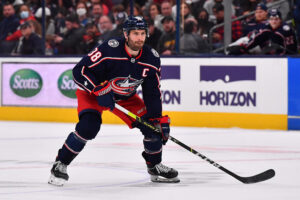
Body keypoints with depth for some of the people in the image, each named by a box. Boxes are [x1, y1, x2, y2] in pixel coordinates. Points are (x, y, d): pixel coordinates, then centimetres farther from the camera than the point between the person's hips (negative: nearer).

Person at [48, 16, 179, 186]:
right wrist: (99, 90, -35)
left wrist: (159, 120, -11)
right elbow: (80, 71, -27)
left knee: (151, 125, -6)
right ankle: (60, 164, -11)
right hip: (93, 92, -5)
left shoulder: (152, 59, -16)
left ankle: (155, 167, 18)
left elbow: (153, 92, -7)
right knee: (89, 126, -28)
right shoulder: (109, 50, -32)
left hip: (126, 97, 5)